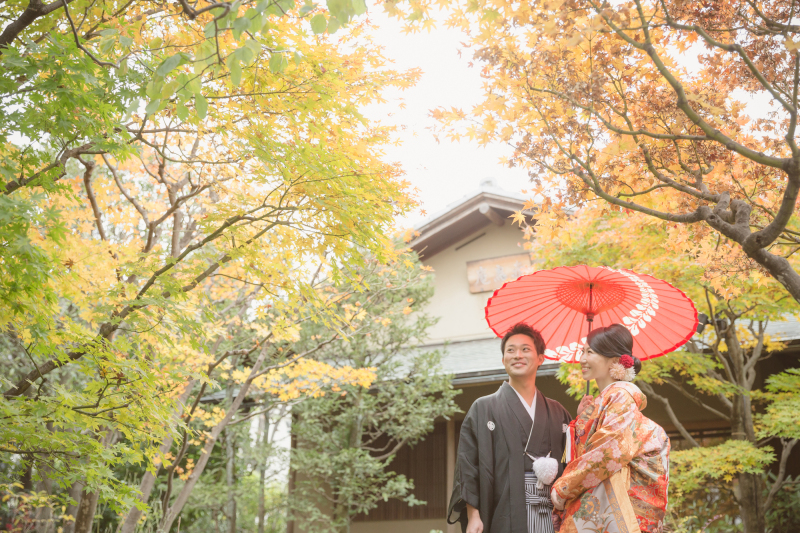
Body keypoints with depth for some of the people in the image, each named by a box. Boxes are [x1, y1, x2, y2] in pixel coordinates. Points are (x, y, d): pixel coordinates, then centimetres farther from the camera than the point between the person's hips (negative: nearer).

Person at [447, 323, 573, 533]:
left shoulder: (557, 413, 16)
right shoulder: (483, 409, 7)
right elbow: (467, 466, 0)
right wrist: (473, 516, -8)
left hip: (552, 515, 3)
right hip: (505, 516, -2)